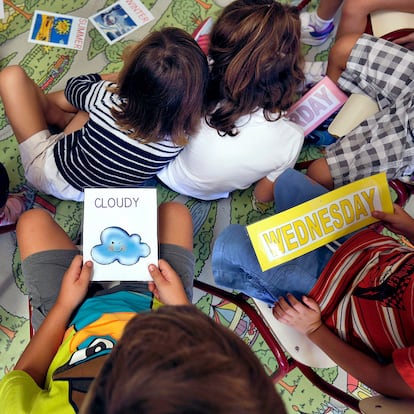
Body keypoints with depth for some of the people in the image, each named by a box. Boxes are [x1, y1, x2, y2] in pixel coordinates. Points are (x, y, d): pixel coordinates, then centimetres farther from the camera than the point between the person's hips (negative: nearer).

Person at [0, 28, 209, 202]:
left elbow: (75, 86, -10)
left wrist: (125, 76, 1)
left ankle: (63, 118, 22)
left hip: (50, 175, -4)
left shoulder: (108, 99, -37)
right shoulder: (179, 136, -29)